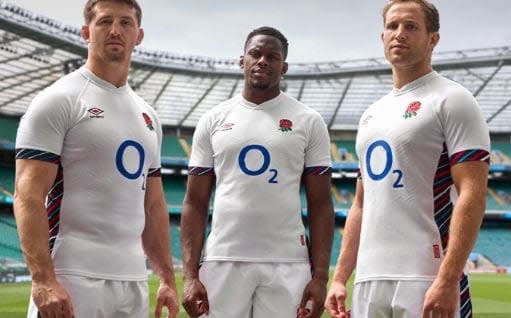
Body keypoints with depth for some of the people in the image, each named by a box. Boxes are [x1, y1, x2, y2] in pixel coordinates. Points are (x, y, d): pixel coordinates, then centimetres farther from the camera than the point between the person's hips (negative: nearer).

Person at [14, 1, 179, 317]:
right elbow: (28, 196, -12)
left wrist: (167, 279, 14)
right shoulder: (59, 100, -4)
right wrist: (43, 279, -21)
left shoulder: (148, 115, 17)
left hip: (134, 281, 7)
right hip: (73, 280, -7)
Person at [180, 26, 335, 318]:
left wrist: (320, 276, -6)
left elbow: (320, 205, 4)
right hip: (223, 261, 1)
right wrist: (190, 274, -2)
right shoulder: (213, 121, 9)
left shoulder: (308, 122, 6)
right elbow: (196, 203, 8)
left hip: (287, 264, -1)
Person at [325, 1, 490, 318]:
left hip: (425, 280, -7)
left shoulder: (451, 100, -3)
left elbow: (472, 195, -12)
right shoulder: (372, 114, 19)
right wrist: (340, 277, 14)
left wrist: (448, 280, -21)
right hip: (368, 281, 7)